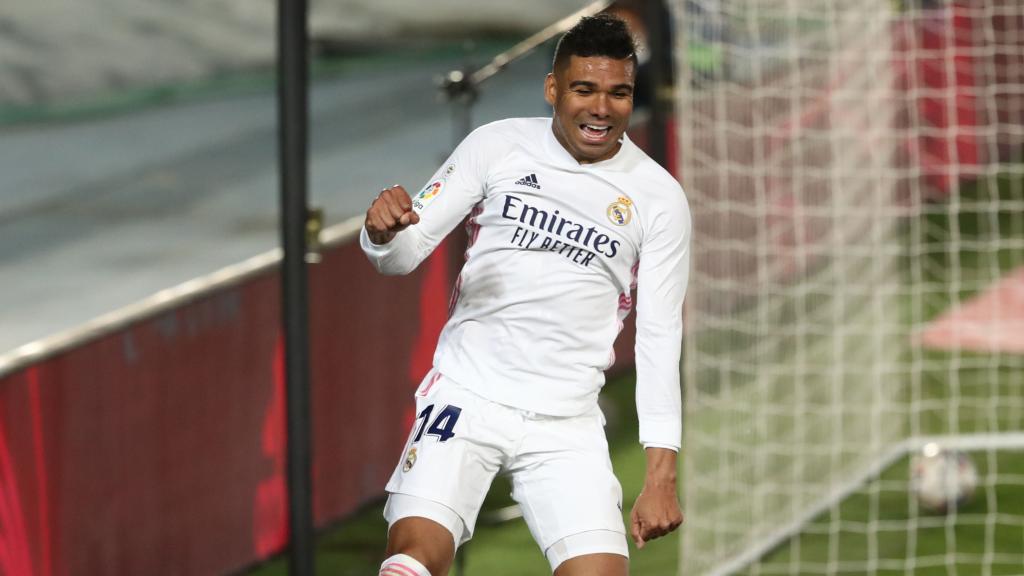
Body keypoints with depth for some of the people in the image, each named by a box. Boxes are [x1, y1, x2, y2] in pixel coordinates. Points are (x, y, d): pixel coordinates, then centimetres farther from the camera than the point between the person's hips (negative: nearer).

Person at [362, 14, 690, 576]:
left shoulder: (658, 197, 3)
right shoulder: (497, 145, 2)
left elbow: (660, 337, 3)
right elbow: (405, 253, 3)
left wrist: (661, 473, -4)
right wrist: (383, 232, -23)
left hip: (566, 424, 1)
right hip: (465, 397, -1)